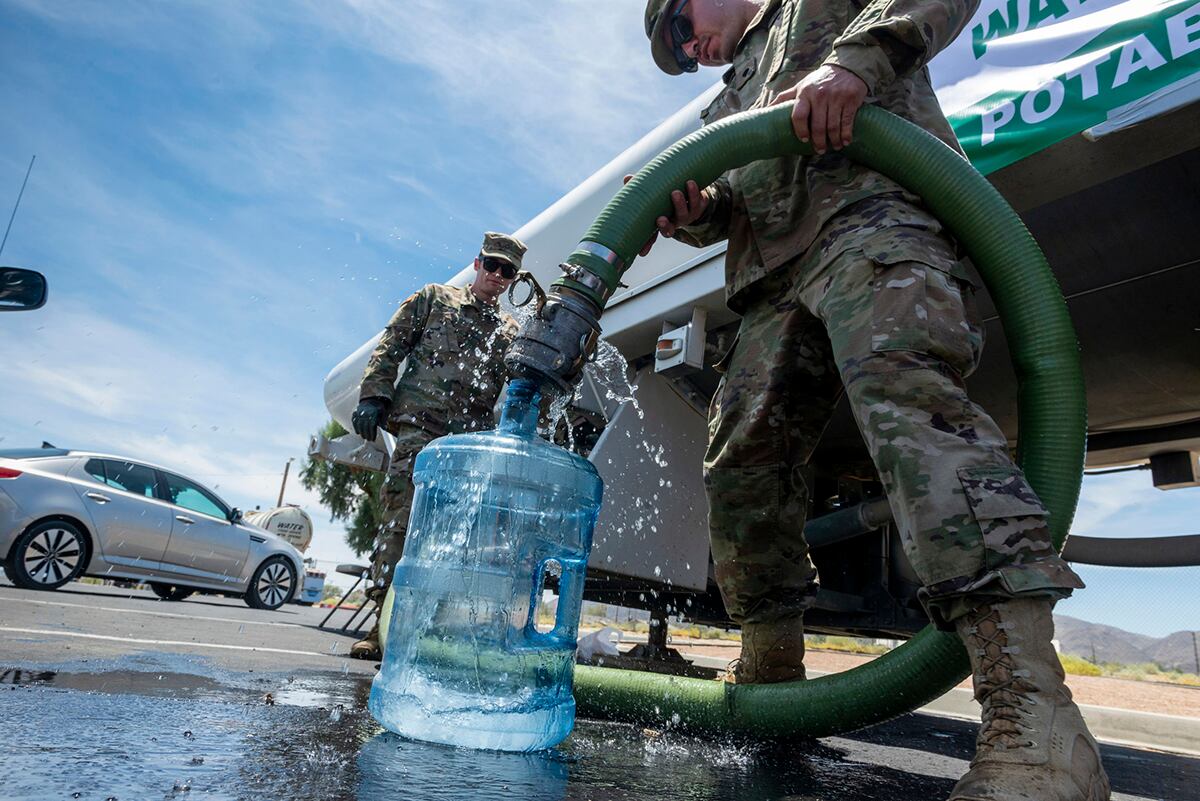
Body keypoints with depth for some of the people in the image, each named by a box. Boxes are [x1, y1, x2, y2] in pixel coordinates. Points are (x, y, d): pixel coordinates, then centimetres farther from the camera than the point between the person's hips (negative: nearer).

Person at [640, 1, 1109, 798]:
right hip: (776, 276, 7)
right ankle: (770, 685, 10)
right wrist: (696, 209, 0)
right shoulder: (728, 103, 40)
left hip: (874, 207, -6)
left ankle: (1036, 722, -37)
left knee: (905, 389, -31)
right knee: (741, 461, -2)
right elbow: (733, 204, 24)